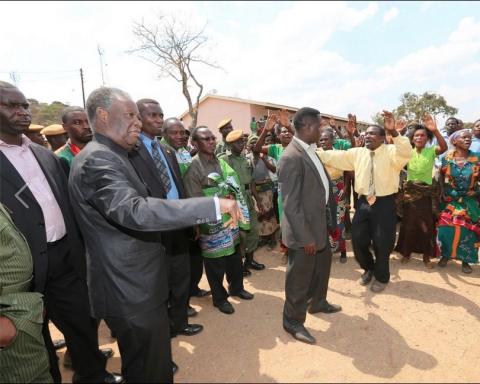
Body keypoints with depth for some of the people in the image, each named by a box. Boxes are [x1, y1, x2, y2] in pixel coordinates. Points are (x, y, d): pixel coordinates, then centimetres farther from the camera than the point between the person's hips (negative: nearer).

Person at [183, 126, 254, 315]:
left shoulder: (221, 162, 7)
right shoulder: (193, 168, -15)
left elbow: (234, 186, 14)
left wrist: (233, 197, -7)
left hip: (230, 219, 7)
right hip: (212, 224, -6)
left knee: (235, 257, 19)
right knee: (216, 263, 9)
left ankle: (236, 287, 42)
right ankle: (219, 298, 31)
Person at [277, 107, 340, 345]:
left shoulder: (311, 152, 7)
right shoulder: (291, 158, -24)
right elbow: (290, 203, -25)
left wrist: (330, 219, 14)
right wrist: (305, 237, -22)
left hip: (319, 225, 10)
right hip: (304, 231, -10)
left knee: (323, 266, 26)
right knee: (299, 278, 7)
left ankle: (317, 304, 50)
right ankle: (293, 322, 29)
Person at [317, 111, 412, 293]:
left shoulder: (391, 151, -7)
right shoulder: (356, 153, 5)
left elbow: (406, 153, -28)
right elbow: (334, 157, 1)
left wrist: (394, 132, -41)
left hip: (385, 203, -4)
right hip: (363, 202, 4)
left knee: (382, 242, 7)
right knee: (357, 240, 10)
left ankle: (381, 277, 34)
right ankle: (368, 268, 40)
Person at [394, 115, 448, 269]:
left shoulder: (431, 151, -3)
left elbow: (444, 148, -24)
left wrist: (435, 131, -39)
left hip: (427, 193, -1)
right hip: (410, 192, 1)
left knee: (427, 226, 7)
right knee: (409, 225, 8)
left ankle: (427, 255, 23)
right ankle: (406, 252, 23)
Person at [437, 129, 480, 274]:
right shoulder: (447, 158, -6)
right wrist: (442, 190, -2)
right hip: (451, 199, 0)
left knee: (468, 230, 4)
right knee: (446, 228, -1)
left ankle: (465, 260, 22)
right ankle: (445, 255, 21)